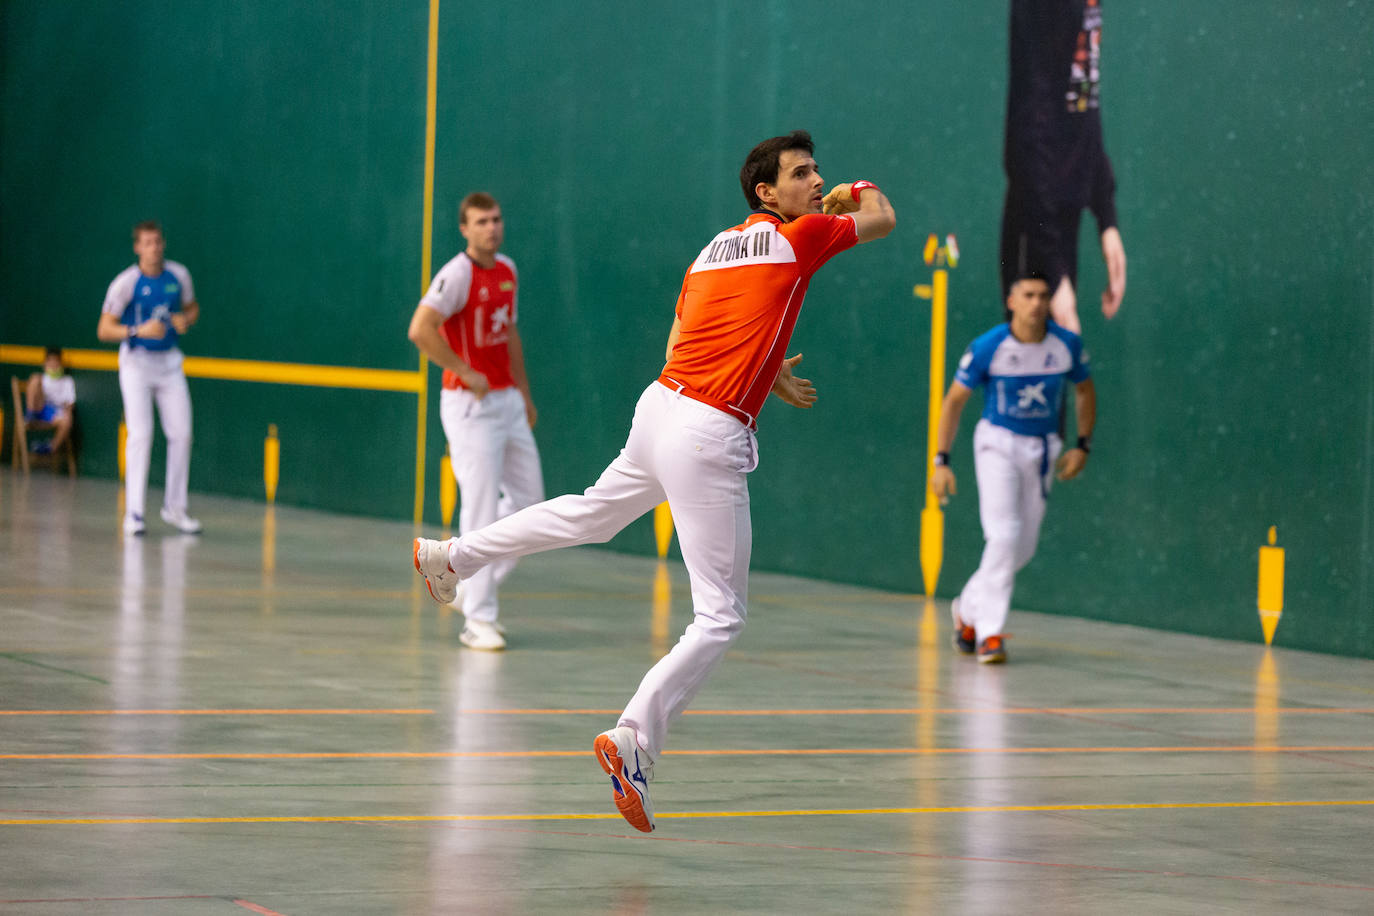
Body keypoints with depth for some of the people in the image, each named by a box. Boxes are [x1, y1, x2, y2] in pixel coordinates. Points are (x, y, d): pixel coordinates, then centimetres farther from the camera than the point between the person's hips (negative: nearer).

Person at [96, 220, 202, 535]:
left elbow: (192, 308, 17)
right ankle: (133, 513, -7)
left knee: (181, 433, 1)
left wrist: (186, 320, -7)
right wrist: (140, 332, -26)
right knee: (141, 435, -12)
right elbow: (104, 330, -11)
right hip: (136, 361, -4)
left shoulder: (179, 275, 0)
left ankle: (174, 507, 16)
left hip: (169, 361, 4)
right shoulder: (125, 283, -12)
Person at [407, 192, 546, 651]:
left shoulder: (508, 270, 11)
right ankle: (479, 619, -3)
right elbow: (420, 329, -25)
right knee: (482, 509, -8)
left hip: (507, 401, 8)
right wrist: (465, 372, -19)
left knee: (528, 497, 10)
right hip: (470, 405, -8)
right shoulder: (457, 274, -14)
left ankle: (470, 585, 24)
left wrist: (524, 391, 23)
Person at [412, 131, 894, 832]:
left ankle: (449, 555, 49)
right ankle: (633, 740, -12)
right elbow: (882, 219, 7)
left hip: (662, 406, 9)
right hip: (708, 438, -9)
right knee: (722, 616, -6)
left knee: (593, 514, 35)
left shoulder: (715, 249, 14)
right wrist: (862, 190, 28)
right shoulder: (799, 236, -7)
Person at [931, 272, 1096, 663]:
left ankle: (969, 609, 31)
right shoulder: (987, 348, -15)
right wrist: (941, 461, -11)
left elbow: (1084, 389, 12)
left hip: (1042, 450, 4)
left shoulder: (1068, 345, -6)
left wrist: (1083, 445, 4)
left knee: (1023, 549, 8)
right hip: (997, 443, -4)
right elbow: (954, 400, -6)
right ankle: (989, 632, -9)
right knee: (1004, 536, -17)